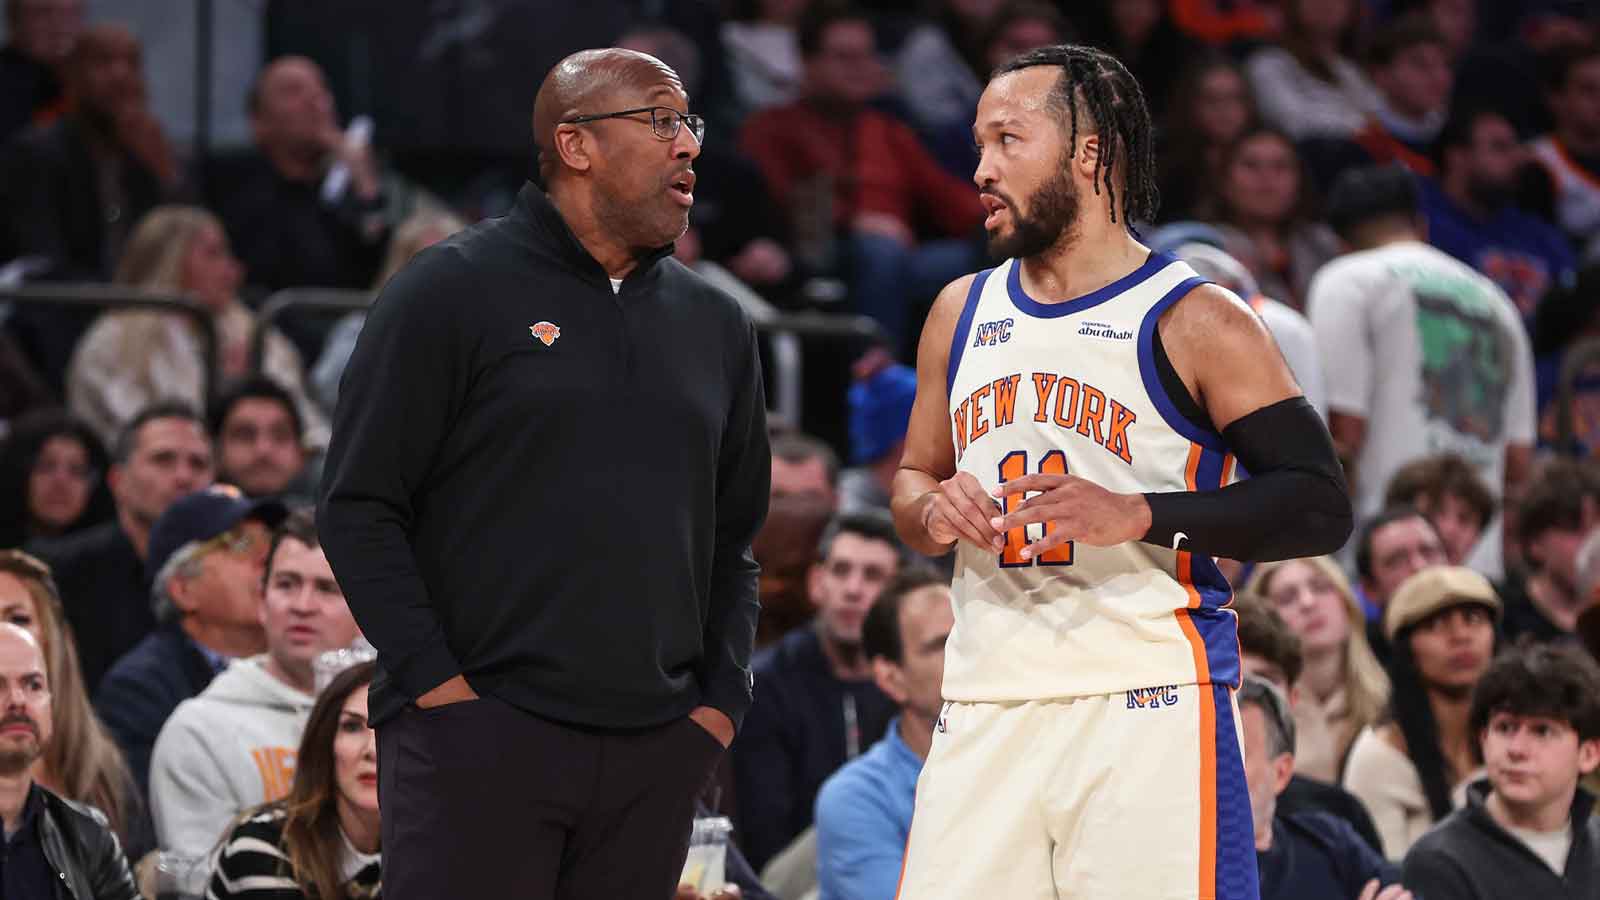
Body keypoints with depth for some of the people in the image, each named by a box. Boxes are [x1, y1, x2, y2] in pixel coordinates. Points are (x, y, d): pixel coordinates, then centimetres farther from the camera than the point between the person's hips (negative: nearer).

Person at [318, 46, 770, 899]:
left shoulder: (715, 324, 17)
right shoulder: (450, 291, 0)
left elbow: (734, 535, 22)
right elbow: (358, 506, -4)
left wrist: (721, 702, 9)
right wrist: (436, 683, -11)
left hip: (655, 754, 5)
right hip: (479, 734, -5)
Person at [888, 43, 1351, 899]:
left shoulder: (1194, 322, -3)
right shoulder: (961, 314, 15)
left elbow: (1320, 506, -8)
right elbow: (914, 475, 27)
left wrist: (1138, 515, -20)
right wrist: (930, 511, 2)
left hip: (1148, 708, -5)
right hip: (986, 711, 5)